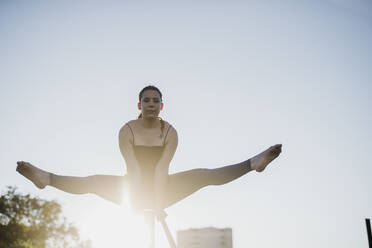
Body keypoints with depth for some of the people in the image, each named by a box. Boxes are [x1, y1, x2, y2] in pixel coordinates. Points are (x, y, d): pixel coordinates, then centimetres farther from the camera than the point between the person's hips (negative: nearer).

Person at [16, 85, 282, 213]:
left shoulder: (170, 132, -12)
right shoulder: (127, 130, -13)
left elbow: (162, 168, -24)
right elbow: (133, 167, -24)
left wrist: (158, 200, -34)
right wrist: (138, 199, -34)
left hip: (162, 188, 0)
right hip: (134, 188, 0)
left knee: (204, 175, -19)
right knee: (94, 182, -24)